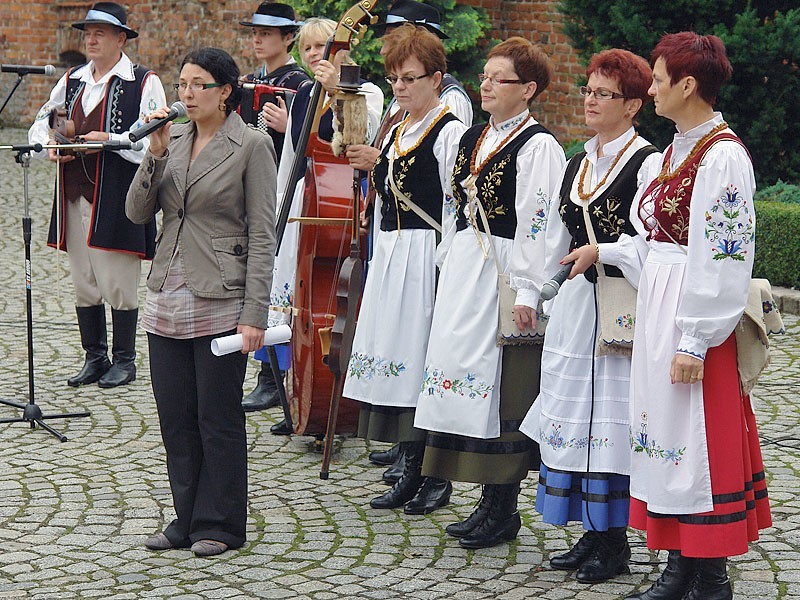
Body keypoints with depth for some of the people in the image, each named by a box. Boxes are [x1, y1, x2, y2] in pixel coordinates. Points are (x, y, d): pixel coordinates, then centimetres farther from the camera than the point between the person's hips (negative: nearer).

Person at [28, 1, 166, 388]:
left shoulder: (144, 83, -3)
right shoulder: (72, 81, 16)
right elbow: (40, 125, 21)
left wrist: (110, 140, -20)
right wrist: (51, 146, -1)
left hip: (117, 198, -6)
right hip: (75, 195, 6)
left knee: (118, 284, -2)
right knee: (84, 284, 10)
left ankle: (124, 360, 10)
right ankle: (94, 358, 20)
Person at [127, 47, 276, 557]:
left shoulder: (251, 145, -6)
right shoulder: (173, 139, 10)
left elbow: (262, 234, -9)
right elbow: (138, 211, 5)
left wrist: (255, 314, -14)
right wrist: (156, 153, -9)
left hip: (220, 300, -6)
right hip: (168, 298, 6)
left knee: (218, 416, 2)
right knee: (175, 416, 10)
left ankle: (219, 525, 13)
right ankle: (188, 518, 22)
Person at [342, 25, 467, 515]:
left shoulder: (450, 132, -9)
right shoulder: (397, 132, 16)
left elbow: (456, 208, -12)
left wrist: (446, 267, -16)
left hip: (428, 258, -8)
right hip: (390, 258, 8)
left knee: (428, 361, -5)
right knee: (400, 364, 8)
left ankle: (438, 477, 3)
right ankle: (413, 471, 15)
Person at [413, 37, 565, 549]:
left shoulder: (538, 146, -11)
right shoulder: (473, 139, 15)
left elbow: (538, 225, -16)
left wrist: (526, 293, -20)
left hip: (505, 275, -9)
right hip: (463, 272, 9)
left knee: (501, 389, -4)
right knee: (464, 370, 9)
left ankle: (503, 510, 5)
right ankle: (490, 502, 18)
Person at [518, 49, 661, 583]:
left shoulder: (647, 163, -10)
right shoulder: (579, 163, 15)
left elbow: (651, 243, -16)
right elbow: (556, 240, 20)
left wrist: (600, 252, -22)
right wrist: (532, 293, 17)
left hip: (621, 308, -8)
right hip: (577, 302, 8)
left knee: (611, 418, -4)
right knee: (574, 416, 10)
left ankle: (615, 542, 6)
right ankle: (592, 534, 19)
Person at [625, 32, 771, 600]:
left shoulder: (723, 156, -16)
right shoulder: (679, 148, 13)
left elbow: (723, 257, -20)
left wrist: (694, 341, -21)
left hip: (696, 313, -9)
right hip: (658, 305, 9)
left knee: (697, 442, -3)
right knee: (669, 439, 12)